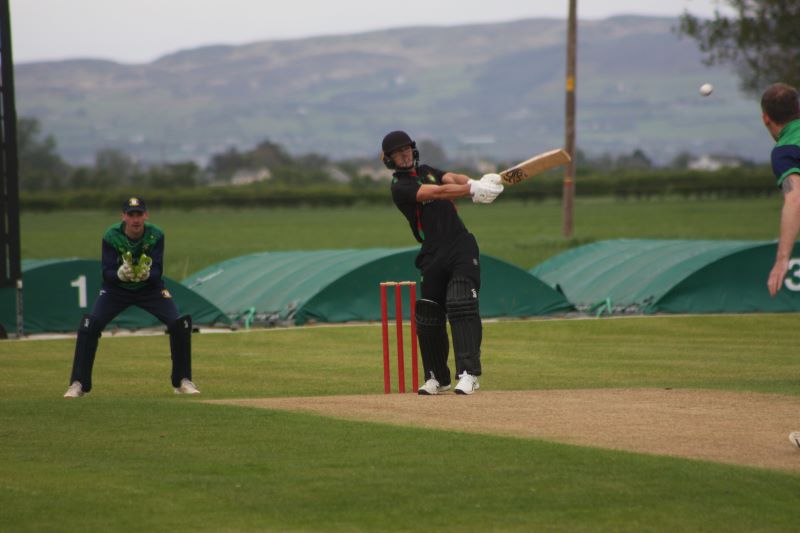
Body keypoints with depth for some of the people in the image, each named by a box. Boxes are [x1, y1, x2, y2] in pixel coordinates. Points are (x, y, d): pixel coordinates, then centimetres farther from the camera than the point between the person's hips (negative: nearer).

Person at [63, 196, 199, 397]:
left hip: (150, 288, 1)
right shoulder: (111, 236, -20)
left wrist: (147, 274, -44)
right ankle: (78, 384, -12)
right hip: (116, 289, -1)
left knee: (179, 324, -16)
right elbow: (107, 273, -22)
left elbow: (157, 271, -21)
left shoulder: (156, 235, -18)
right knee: (89, 326, -21)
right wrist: (120, 274, -44)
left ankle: (183, 381, 2)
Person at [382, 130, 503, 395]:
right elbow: (439, 192, -20)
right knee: (428, 317, 1)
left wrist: (475, 183, -25)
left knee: (461, 305, -15)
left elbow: (451, 178, -2)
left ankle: (468, 373, -22)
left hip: (462, 247, 2)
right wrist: (473, 189, -33)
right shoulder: (400, 187, -5)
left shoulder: (427, 171, 16)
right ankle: (436, 378, 20)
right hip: (433, 256, -2)